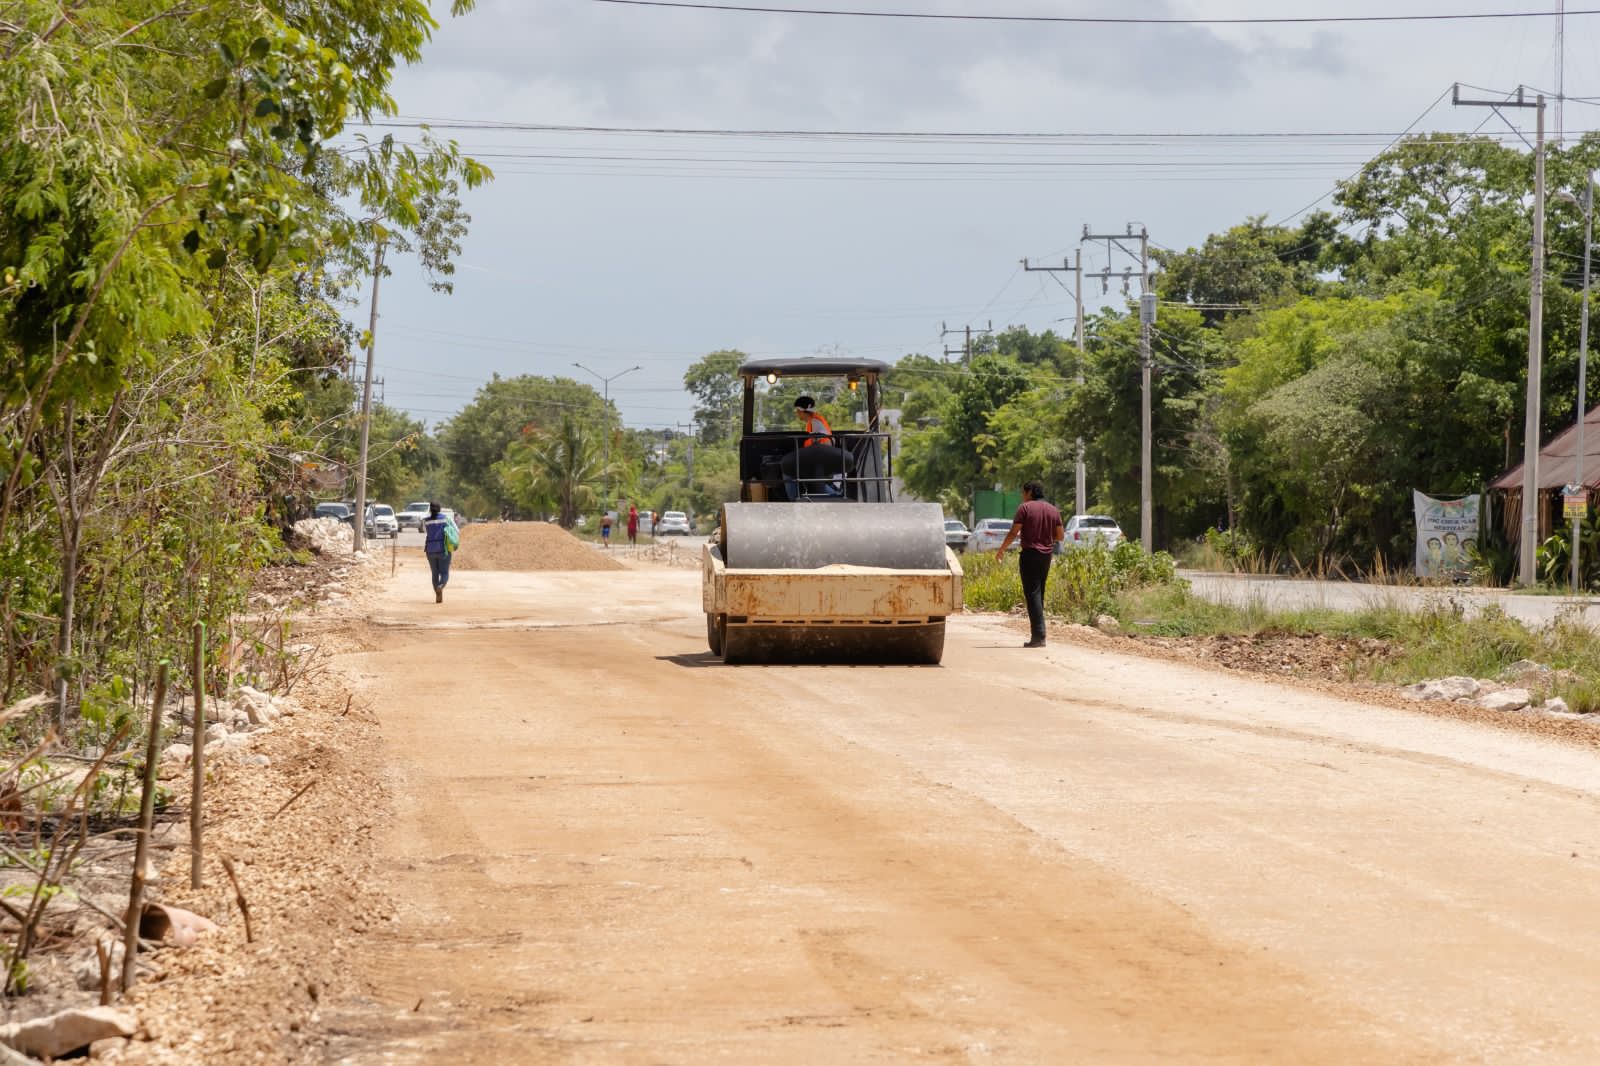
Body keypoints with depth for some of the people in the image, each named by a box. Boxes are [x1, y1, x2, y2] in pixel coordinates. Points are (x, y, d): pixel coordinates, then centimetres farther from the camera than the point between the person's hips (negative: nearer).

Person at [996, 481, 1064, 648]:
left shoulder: (1025, 508, -7)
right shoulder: (1053, 510, 9)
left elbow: (1013, 532, -10)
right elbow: (1060, 535, 9)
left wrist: (1001, 550, 2)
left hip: (1030, 554, -6)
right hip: (1046, 555, 6)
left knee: (1032, 594, -8)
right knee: (1039, 594, 15)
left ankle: (1038, 636, -16)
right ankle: (1037, 634, 17)